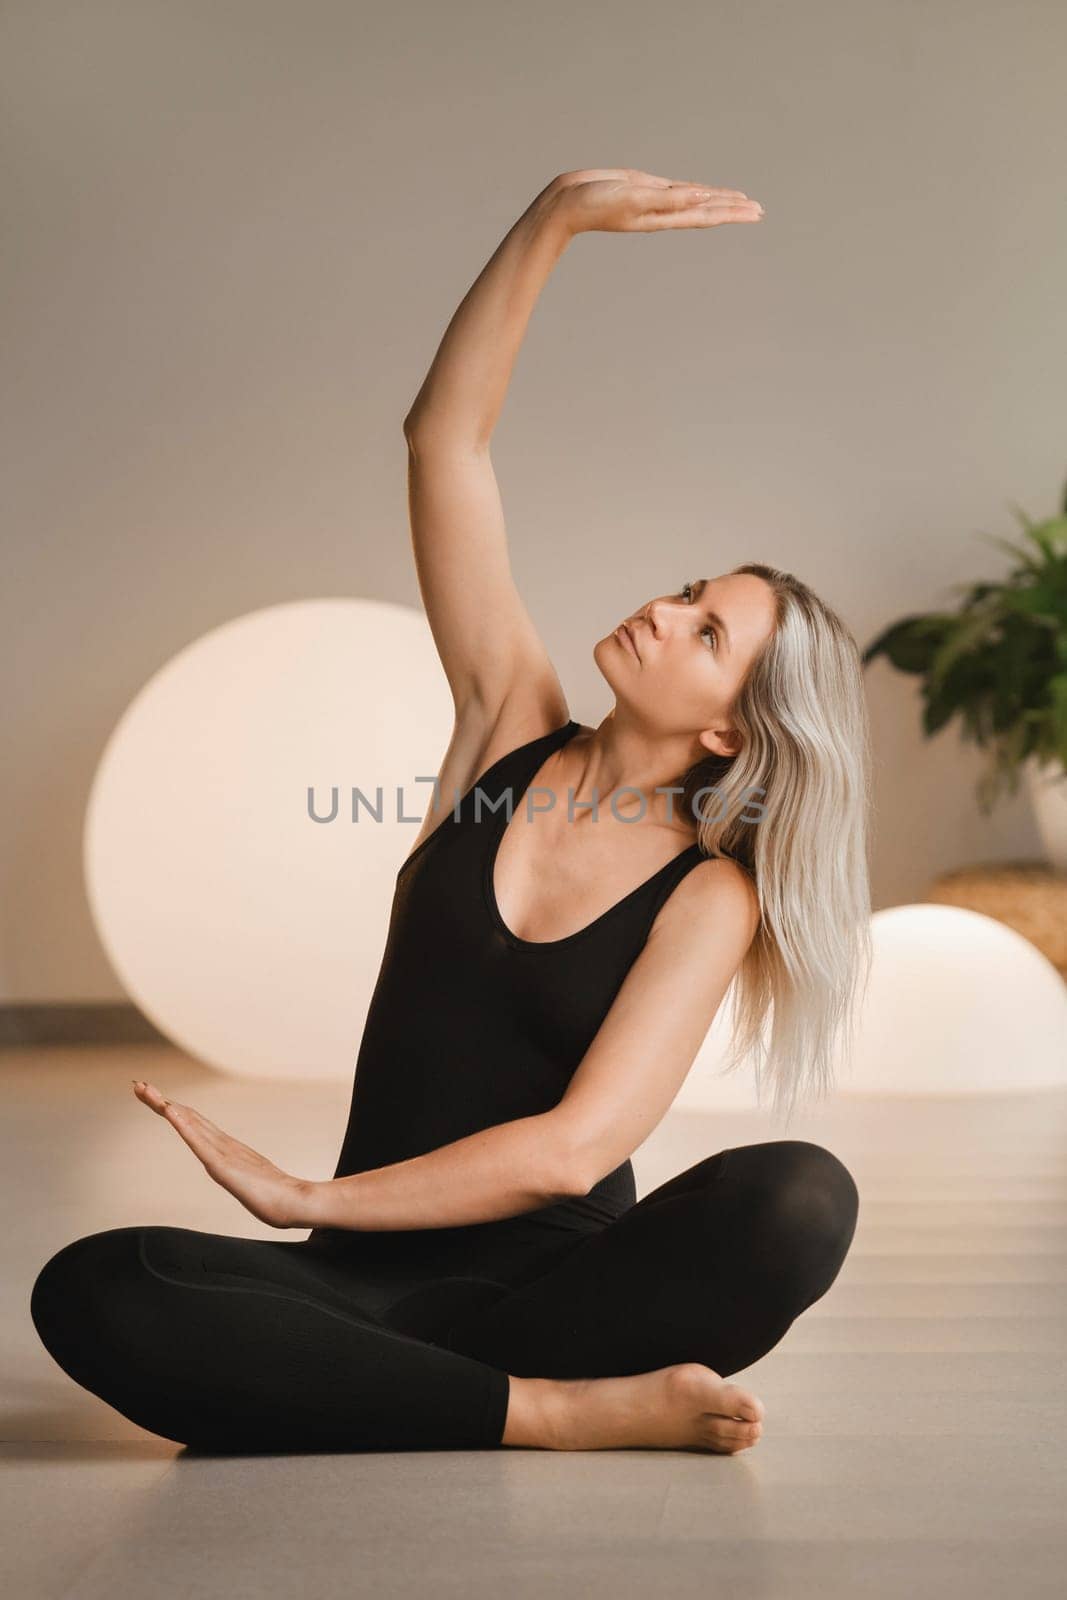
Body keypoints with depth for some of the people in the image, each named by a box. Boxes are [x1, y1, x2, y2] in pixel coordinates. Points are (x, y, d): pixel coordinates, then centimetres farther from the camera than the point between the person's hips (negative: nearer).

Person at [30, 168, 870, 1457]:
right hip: (375, 1279, 3)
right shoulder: (510, 730, 6)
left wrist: (301, 1197, -13)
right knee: (92, 1293, -28)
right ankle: (573, 1413, -24)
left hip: (555, 1279, -2)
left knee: (796, 1199, -32)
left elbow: (572, 1149, -15)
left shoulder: (710, 895, -4)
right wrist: (555, 217, -7)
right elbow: (444, 437, 1)